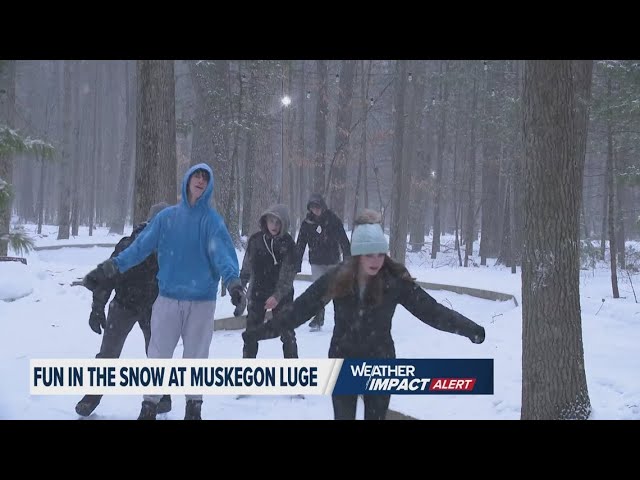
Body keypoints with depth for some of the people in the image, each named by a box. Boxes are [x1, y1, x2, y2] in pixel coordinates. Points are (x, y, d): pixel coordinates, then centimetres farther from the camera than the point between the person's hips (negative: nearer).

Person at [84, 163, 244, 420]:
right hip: (168, 297, 1)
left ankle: (194, 405, 27)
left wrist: (232, 279, -37)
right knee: (158, 354, 5)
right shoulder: (167, 216, 3)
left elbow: (222, 251, -19)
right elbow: (143, 244, -2)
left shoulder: (212, 220, -5)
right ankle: (150, 405, 19)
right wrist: (116, 263, -16)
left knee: (195, 355, 10)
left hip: (202, 300, -1)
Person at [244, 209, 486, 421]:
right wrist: (263, 331, -9)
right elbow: (301, 308, -9)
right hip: (343, 364, 0)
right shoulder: (336, 278, -14)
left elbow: (430, 309, -16)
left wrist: (470, 329, -24)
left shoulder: (396, 280, -15)